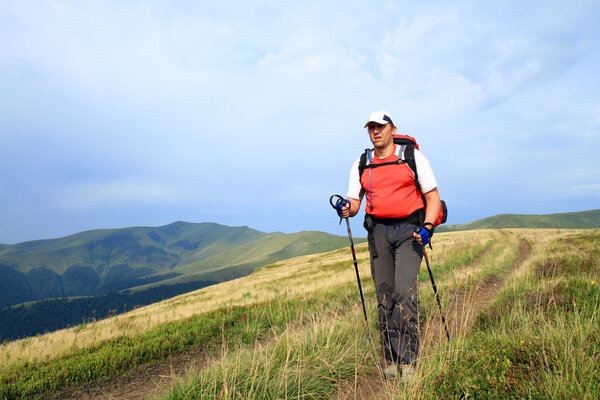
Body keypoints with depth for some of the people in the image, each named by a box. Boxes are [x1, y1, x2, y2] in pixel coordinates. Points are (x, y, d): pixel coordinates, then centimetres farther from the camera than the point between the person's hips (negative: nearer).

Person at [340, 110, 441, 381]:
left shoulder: (412, 156, 4)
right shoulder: (361, 164, 12)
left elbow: (433, 197, 3)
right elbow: (354, 202, 11)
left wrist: (427, 227, -13)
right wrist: (347, 209, -14)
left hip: (409, 228, -3)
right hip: (378, 230, 3)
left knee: (405, 293, -14)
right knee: (384, 295, 3)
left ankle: (407, 361, -2)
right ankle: (391, 359, 16)